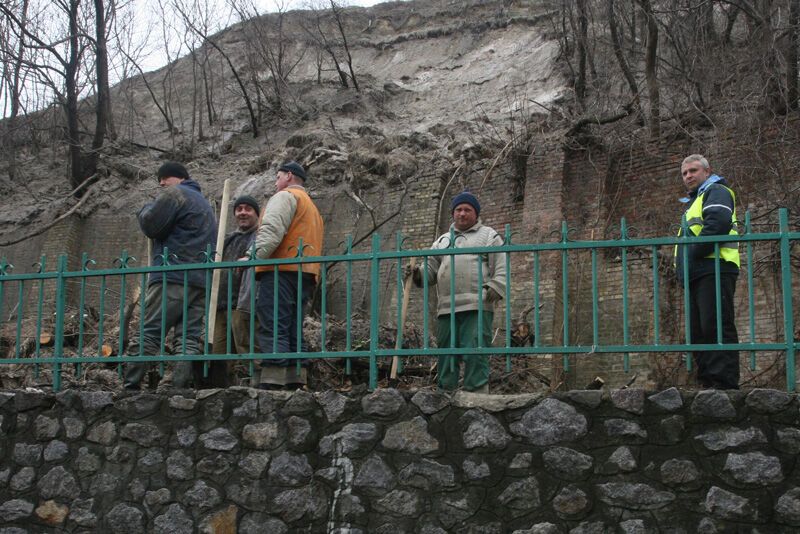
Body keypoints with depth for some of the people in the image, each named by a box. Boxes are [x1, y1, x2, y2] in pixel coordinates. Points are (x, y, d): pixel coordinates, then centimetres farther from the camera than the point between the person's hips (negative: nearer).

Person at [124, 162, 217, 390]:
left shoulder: (174, 195, 3)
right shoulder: (205, 203, 30)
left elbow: (150, 225, -6)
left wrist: (145, 210, 13)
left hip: (173, 278, -8)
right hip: (202, 280, 8)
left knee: (148, 334, -9)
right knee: (190, 338, -2)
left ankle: (130, 387, -13)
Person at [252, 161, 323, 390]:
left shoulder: (285, 196, 4)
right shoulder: (312, 207, 33)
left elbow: (272, 229, -14)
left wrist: (254, 256, -23)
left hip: (280, 270, -9)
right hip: (306, 274, 9)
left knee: (273, 329, -14)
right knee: (292, 331, 8)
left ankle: (272, 382, -23)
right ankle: (295, 382, 3)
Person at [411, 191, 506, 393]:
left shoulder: (489, 236, 13)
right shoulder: (442, 240, 26)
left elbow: (502, 269, 4)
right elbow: (431, 269, 20)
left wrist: (495, 287, -13)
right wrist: (419, 274, -1)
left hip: (477, 307, -5)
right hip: (446, 308, 5)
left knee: (475, 354, -12)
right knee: (446, 355, 5)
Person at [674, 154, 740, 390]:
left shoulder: (716, 191, 2)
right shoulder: (694, 201, 31)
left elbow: (718, 223, -18)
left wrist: (694, 253, -16)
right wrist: (682, 264, 15)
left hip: (713, 270, -10)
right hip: (696, 275, 10)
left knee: (715, 326, -15)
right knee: (698, 331, 7)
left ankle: (725, 383, -18)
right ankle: (707, 381, 9)